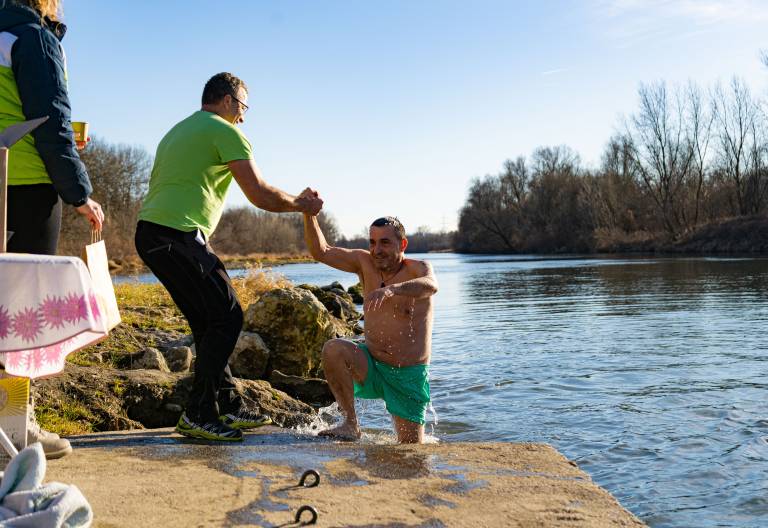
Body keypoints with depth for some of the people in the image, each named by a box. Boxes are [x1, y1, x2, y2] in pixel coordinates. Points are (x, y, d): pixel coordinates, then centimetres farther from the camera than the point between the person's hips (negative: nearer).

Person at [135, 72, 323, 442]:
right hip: (178, 235, -10)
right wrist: (301, 204, 8)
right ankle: (198, 415, -2)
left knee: (208, 321, 14)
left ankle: (229, 407, 19)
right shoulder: (225, 132, -2)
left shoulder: (177, 131, 28)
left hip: (148, 233, 10)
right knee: (227, 317, -4)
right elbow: (260, 195, -8)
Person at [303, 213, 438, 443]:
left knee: (411, 446, 0)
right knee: (333, 349, -27)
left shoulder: (417, 268, -12)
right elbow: (321, 252, -3)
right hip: (371, 367, 3)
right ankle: (351, 425, -15)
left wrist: (392, 289, -56)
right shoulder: (365, 263, 0)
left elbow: (430, 286, -37)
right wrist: (309, 214, -18)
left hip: (409, 375, -3)